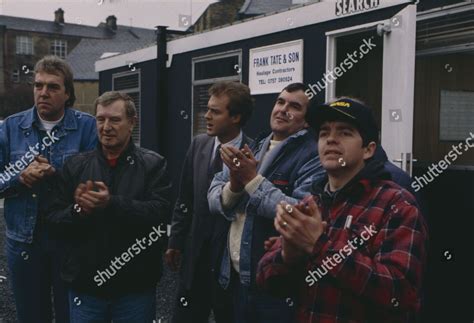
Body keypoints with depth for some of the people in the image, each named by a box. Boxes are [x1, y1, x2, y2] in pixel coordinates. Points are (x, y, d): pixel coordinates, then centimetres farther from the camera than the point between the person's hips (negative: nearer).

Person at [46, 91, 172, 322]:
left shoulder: (153, 165, -3)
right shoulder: (75, 166, 6)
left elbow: (162, 213, -16)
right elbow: (53, 219, 4)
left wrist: (112, 204, -26)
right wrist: (78, 210, -16)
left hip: (136, 286, -2)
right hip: (84, 285, 3)